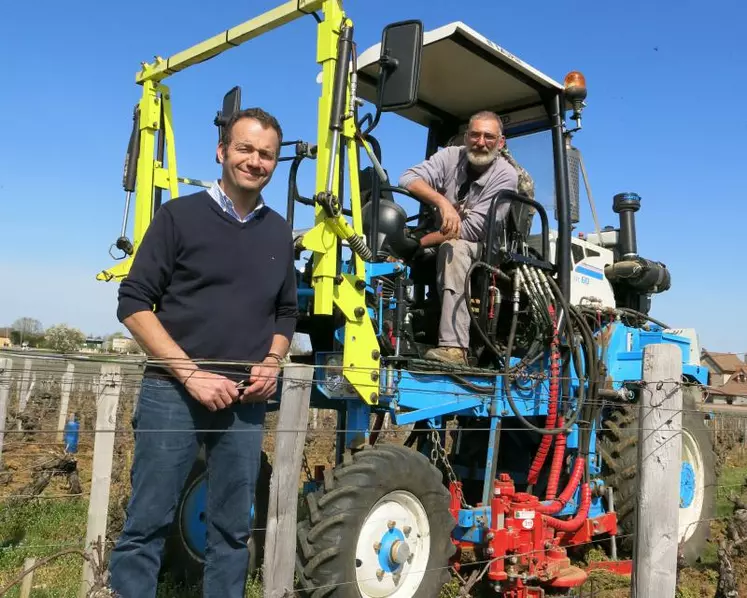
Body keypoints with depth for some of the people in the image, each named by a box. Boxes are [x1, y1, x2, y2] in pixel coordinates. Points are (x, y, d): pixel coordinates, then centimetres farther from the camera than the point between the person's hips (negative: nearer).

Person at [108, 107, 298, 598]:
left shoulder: (279, 233, 11)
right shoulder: (180, 215, -1)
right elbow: (134, 303, -6)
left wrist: (271, 364, -1)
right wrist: (191, 374, -14)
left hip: (246, 401, 4)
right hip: (173, 392, -3)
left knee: (233, 530, 11)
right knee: (147, 525, 1)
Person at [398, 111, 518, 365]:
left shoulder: (505, 175, -12)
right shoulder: (451, 156, -2)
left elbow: (474, 229, -20)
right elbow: (409, 178, -17)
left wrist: (419, 242, -22)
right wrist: (442, 202, -35)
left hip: (482, 251, -5)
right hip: (440, 243, 5)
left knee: (453, 247, -36)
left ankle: (454, 347, -44)